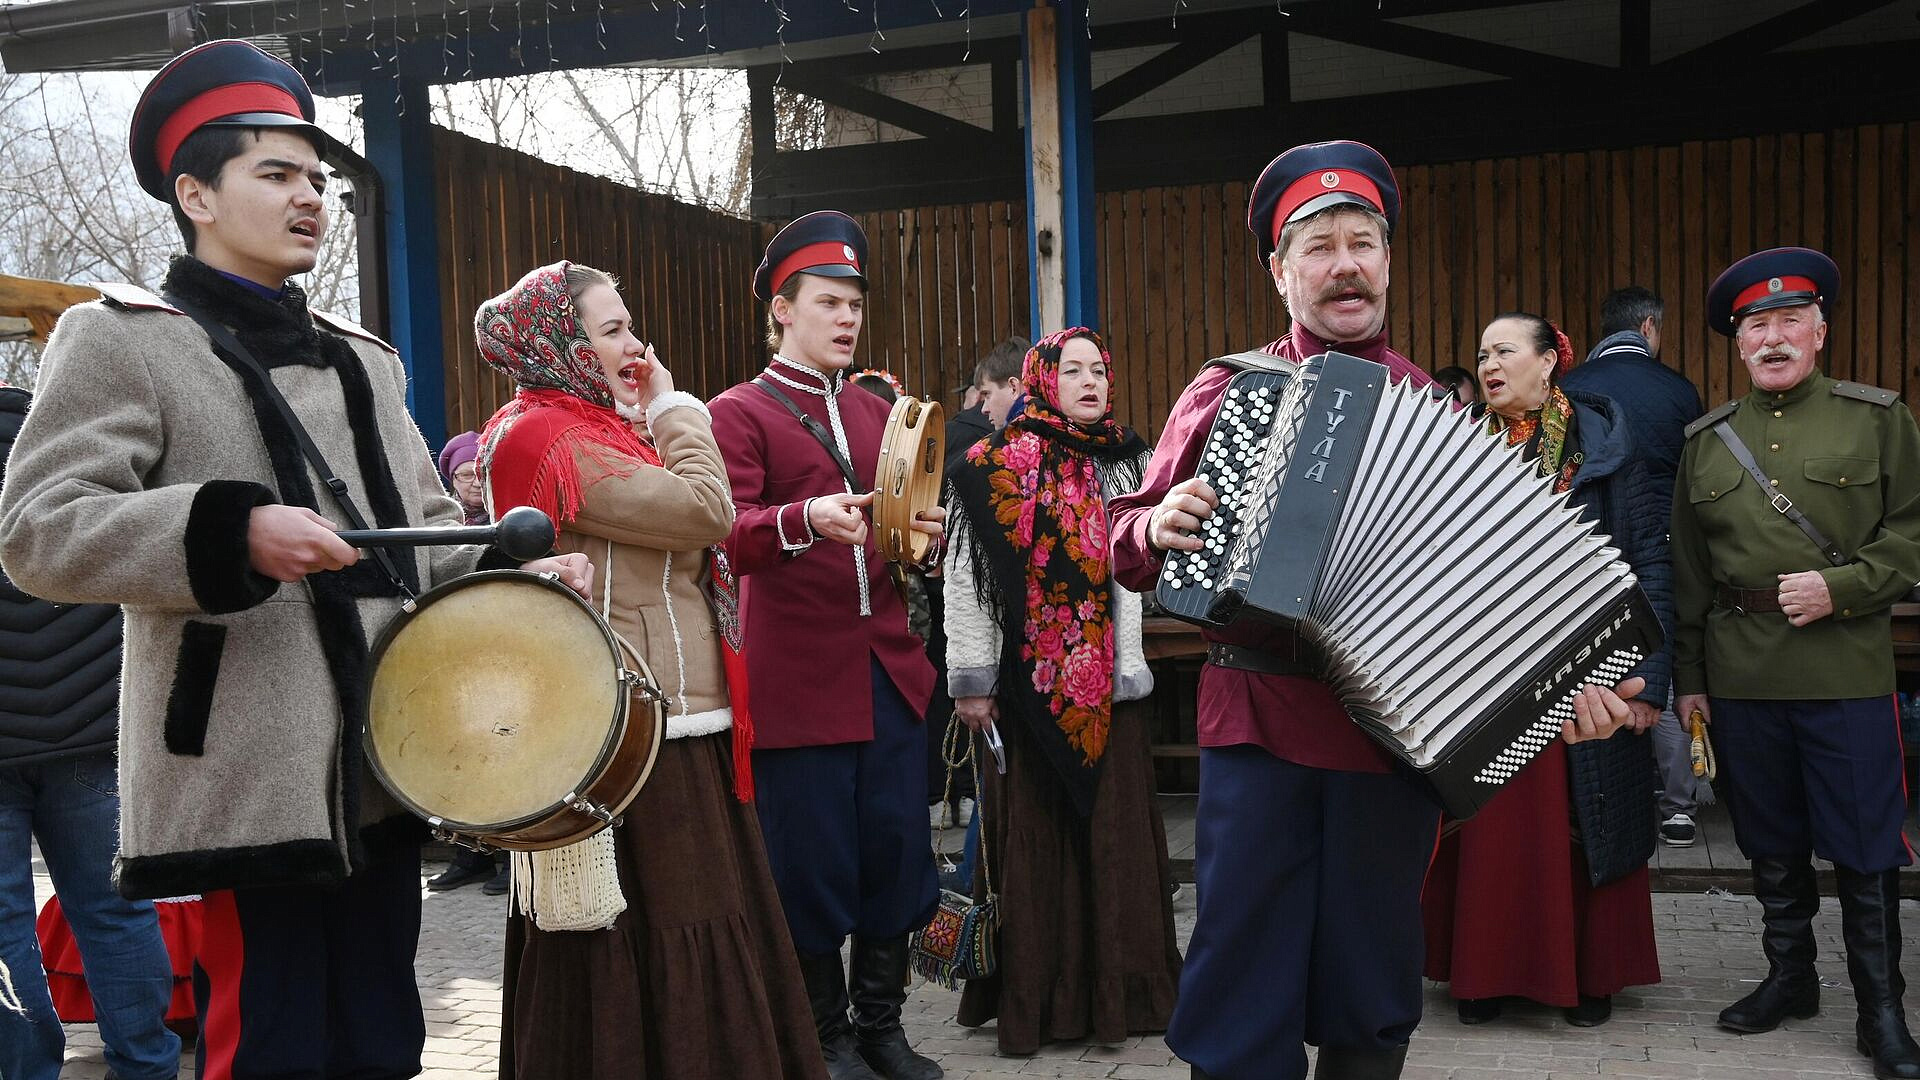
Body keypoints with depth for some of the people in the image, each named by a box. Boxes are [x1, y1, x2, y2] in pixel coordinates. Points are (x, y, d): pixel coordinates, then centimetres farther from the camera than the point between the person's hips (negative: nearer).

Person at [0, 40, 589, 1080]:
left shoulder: (360, 358, 19)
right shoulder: (123, 337, 0)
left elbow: (424, 529, 21)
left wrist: (516, 572, 1)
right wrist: (234, 532, -25)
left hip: (383, 770, 6)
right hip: (252, 785, -6)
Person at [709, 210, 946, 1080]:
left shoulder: (877, 414, 17)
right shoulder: (740, 413, -1)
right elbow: (728, 536, -14)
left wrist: (927, 538, -2)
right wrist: (807, 519, -32)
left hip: (889, 672, 5)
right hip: (797, 681, -5)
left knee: (897, 855, 9)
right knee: (811, 867, 3)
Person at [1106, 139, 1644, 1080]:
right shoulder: (1223, 392, 6)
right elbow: (1129, 540, 8)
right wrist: (1155, 528, -14)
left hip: (1395, 727, 1)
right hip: (1255, 719, -1)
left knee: (1371, 1000, 13)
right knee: (1243, 979, 2)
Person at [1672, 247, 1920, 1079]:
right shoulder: (1705, 440, 10)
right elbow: (1687, 571, 11)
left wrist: (1840, 587, -15)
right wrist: (1687, 676, 9)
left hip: (1849, 674, -3)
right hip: (1740, 677, 3)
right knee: (1772, 845, 13)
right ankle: (1789, 978, 30)